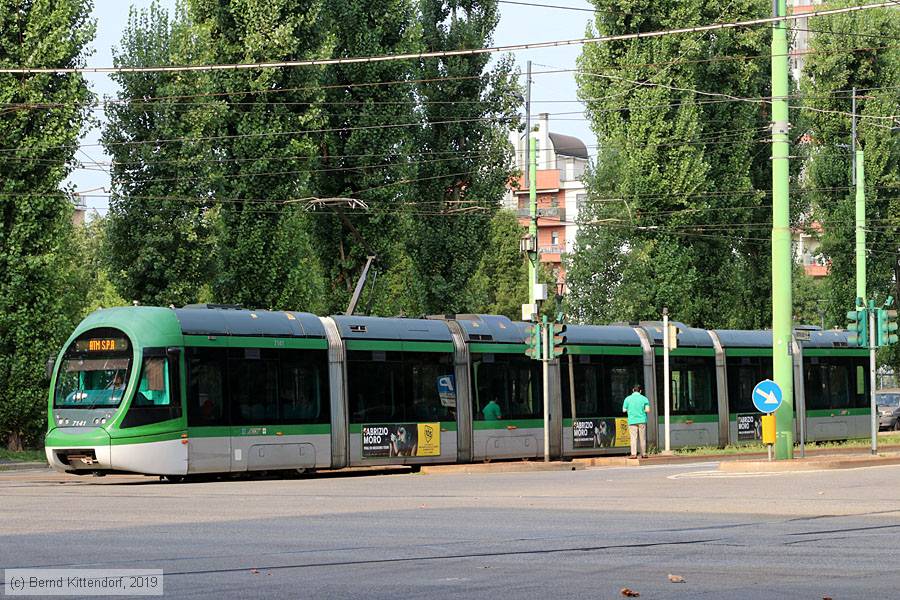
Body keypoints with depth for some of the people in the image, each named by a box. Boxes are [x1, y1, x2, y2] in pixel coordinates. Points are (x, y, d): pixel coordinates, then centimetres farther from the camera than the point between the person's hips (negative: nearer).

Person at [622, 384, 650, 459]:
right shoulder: (644, 399, 1)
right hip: (642, 420, 1)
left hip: (632, 421, -1)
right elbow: (647, 410, -5)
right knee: (643, 438, 8)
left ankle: (634, 454, -11)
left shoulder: (628, 399, 1)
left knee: (633, 438, -3)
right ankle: (643, 453, 12)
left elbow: (624, 410, 3)